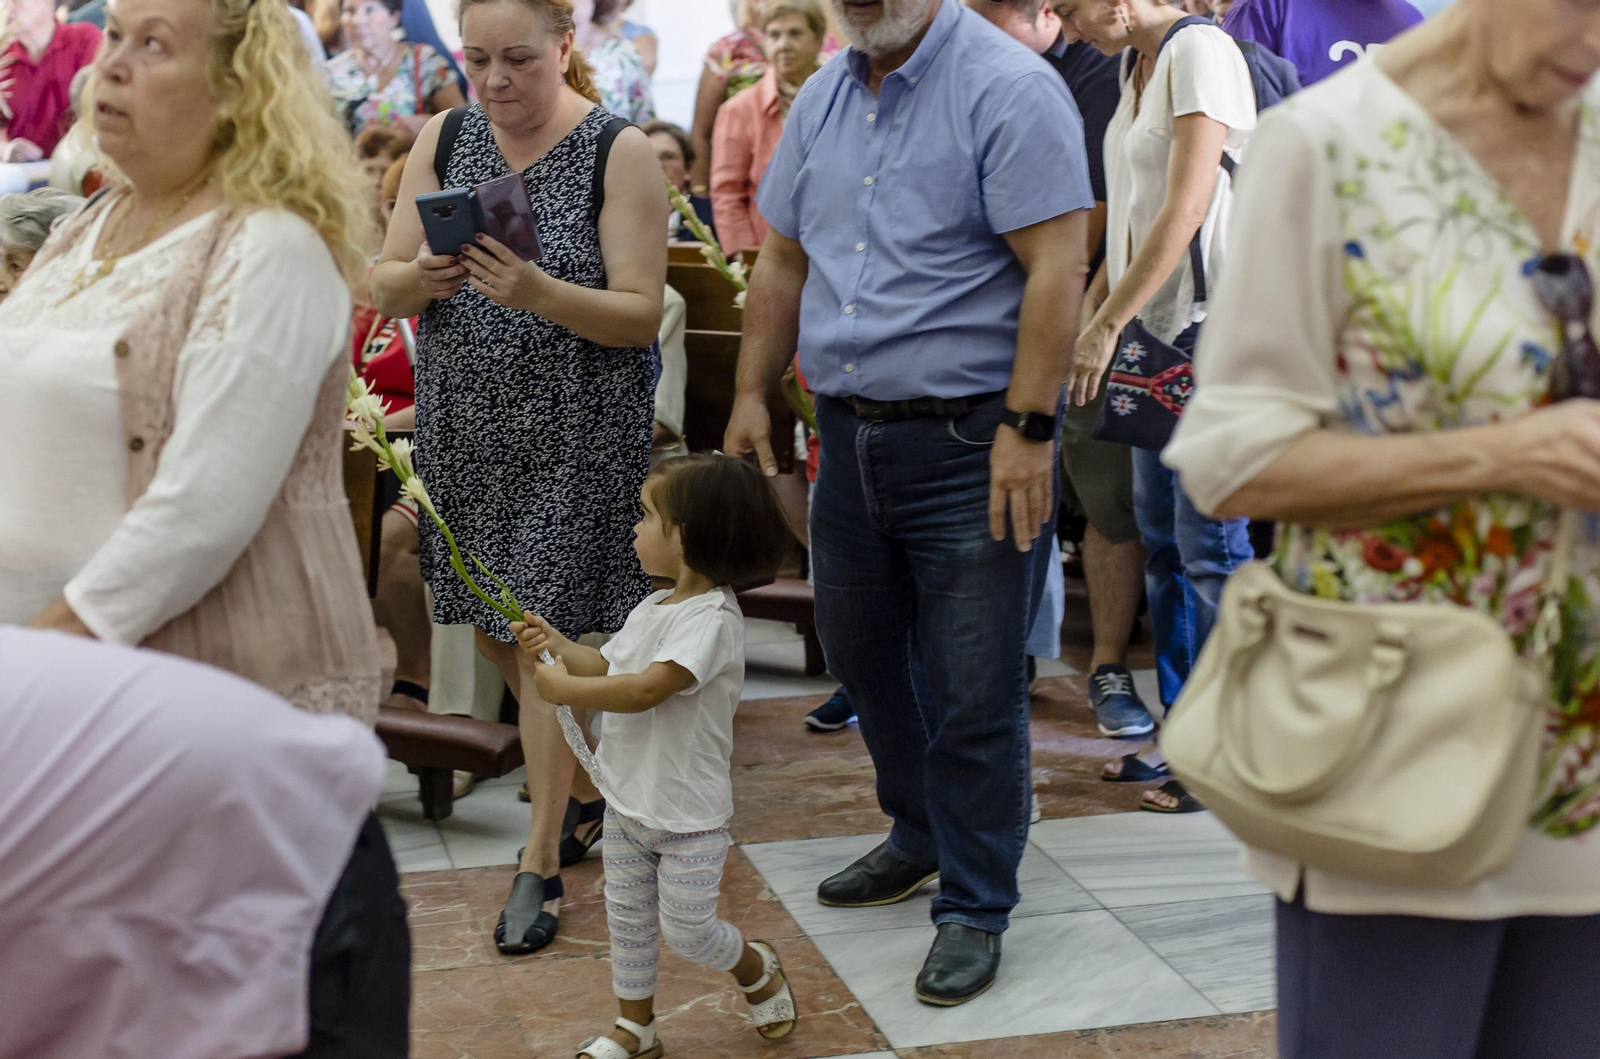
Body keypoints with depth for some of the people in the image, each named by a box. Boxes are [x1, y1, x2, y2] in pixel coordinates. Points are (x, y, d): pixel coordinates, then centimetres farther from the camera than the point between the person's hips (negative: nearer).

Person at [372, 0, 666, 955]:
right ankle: (587, 783, 36)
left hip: (578, 436, -5)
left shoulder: (620, 152, -8)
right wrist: (419, 279, -20)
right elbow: (383, 287, 4)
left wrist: (538, 292, -30)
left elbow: (642, 313, -13)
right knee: (493, 625, 12)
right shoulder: (443, 140, 5)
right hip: (466, 427, 5)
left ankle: (542, 863, 11)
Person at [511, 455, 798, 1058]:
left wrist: (563, 688, -25)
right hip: (628, 803, 8)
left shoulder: (712, 618, -25)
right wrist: (555, 644, -3)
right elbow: (608, 666, 13)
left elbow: (645, 689, -32)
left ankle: (758, 970, 31)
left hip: (688, 813, -8)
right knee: (627, 918, 17)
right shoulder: (652, 608, 5)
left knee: (686, 930, 2)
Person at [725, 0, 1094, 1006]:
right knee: (863, 652, 19)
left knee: (972, 690, 0)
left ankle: (976, 907, 17)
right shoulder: (825, 98, 11)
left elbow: (1057, 266, -17)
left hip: (971, 441, -7)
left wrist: (1028, 428, -21)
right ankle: (920, 837, 41)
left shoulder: (1008, 87, -12)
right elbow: (783, 260, 17)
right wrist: (752, 393, 13)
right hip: (850, 432, 8)